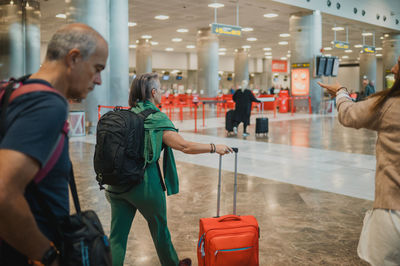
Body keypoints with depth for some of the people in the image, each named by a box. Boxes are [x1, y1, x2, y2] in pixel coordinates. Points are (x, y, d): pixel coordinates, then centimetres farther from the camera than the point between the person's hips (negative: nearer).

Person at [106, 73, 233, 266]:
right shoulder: (157, 119, -12)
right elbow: (185, 146, -19)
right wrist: (214, 148, -9)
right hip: (144, 183, -5)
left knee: (117, 236, 10)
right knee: (159, 228, 18)